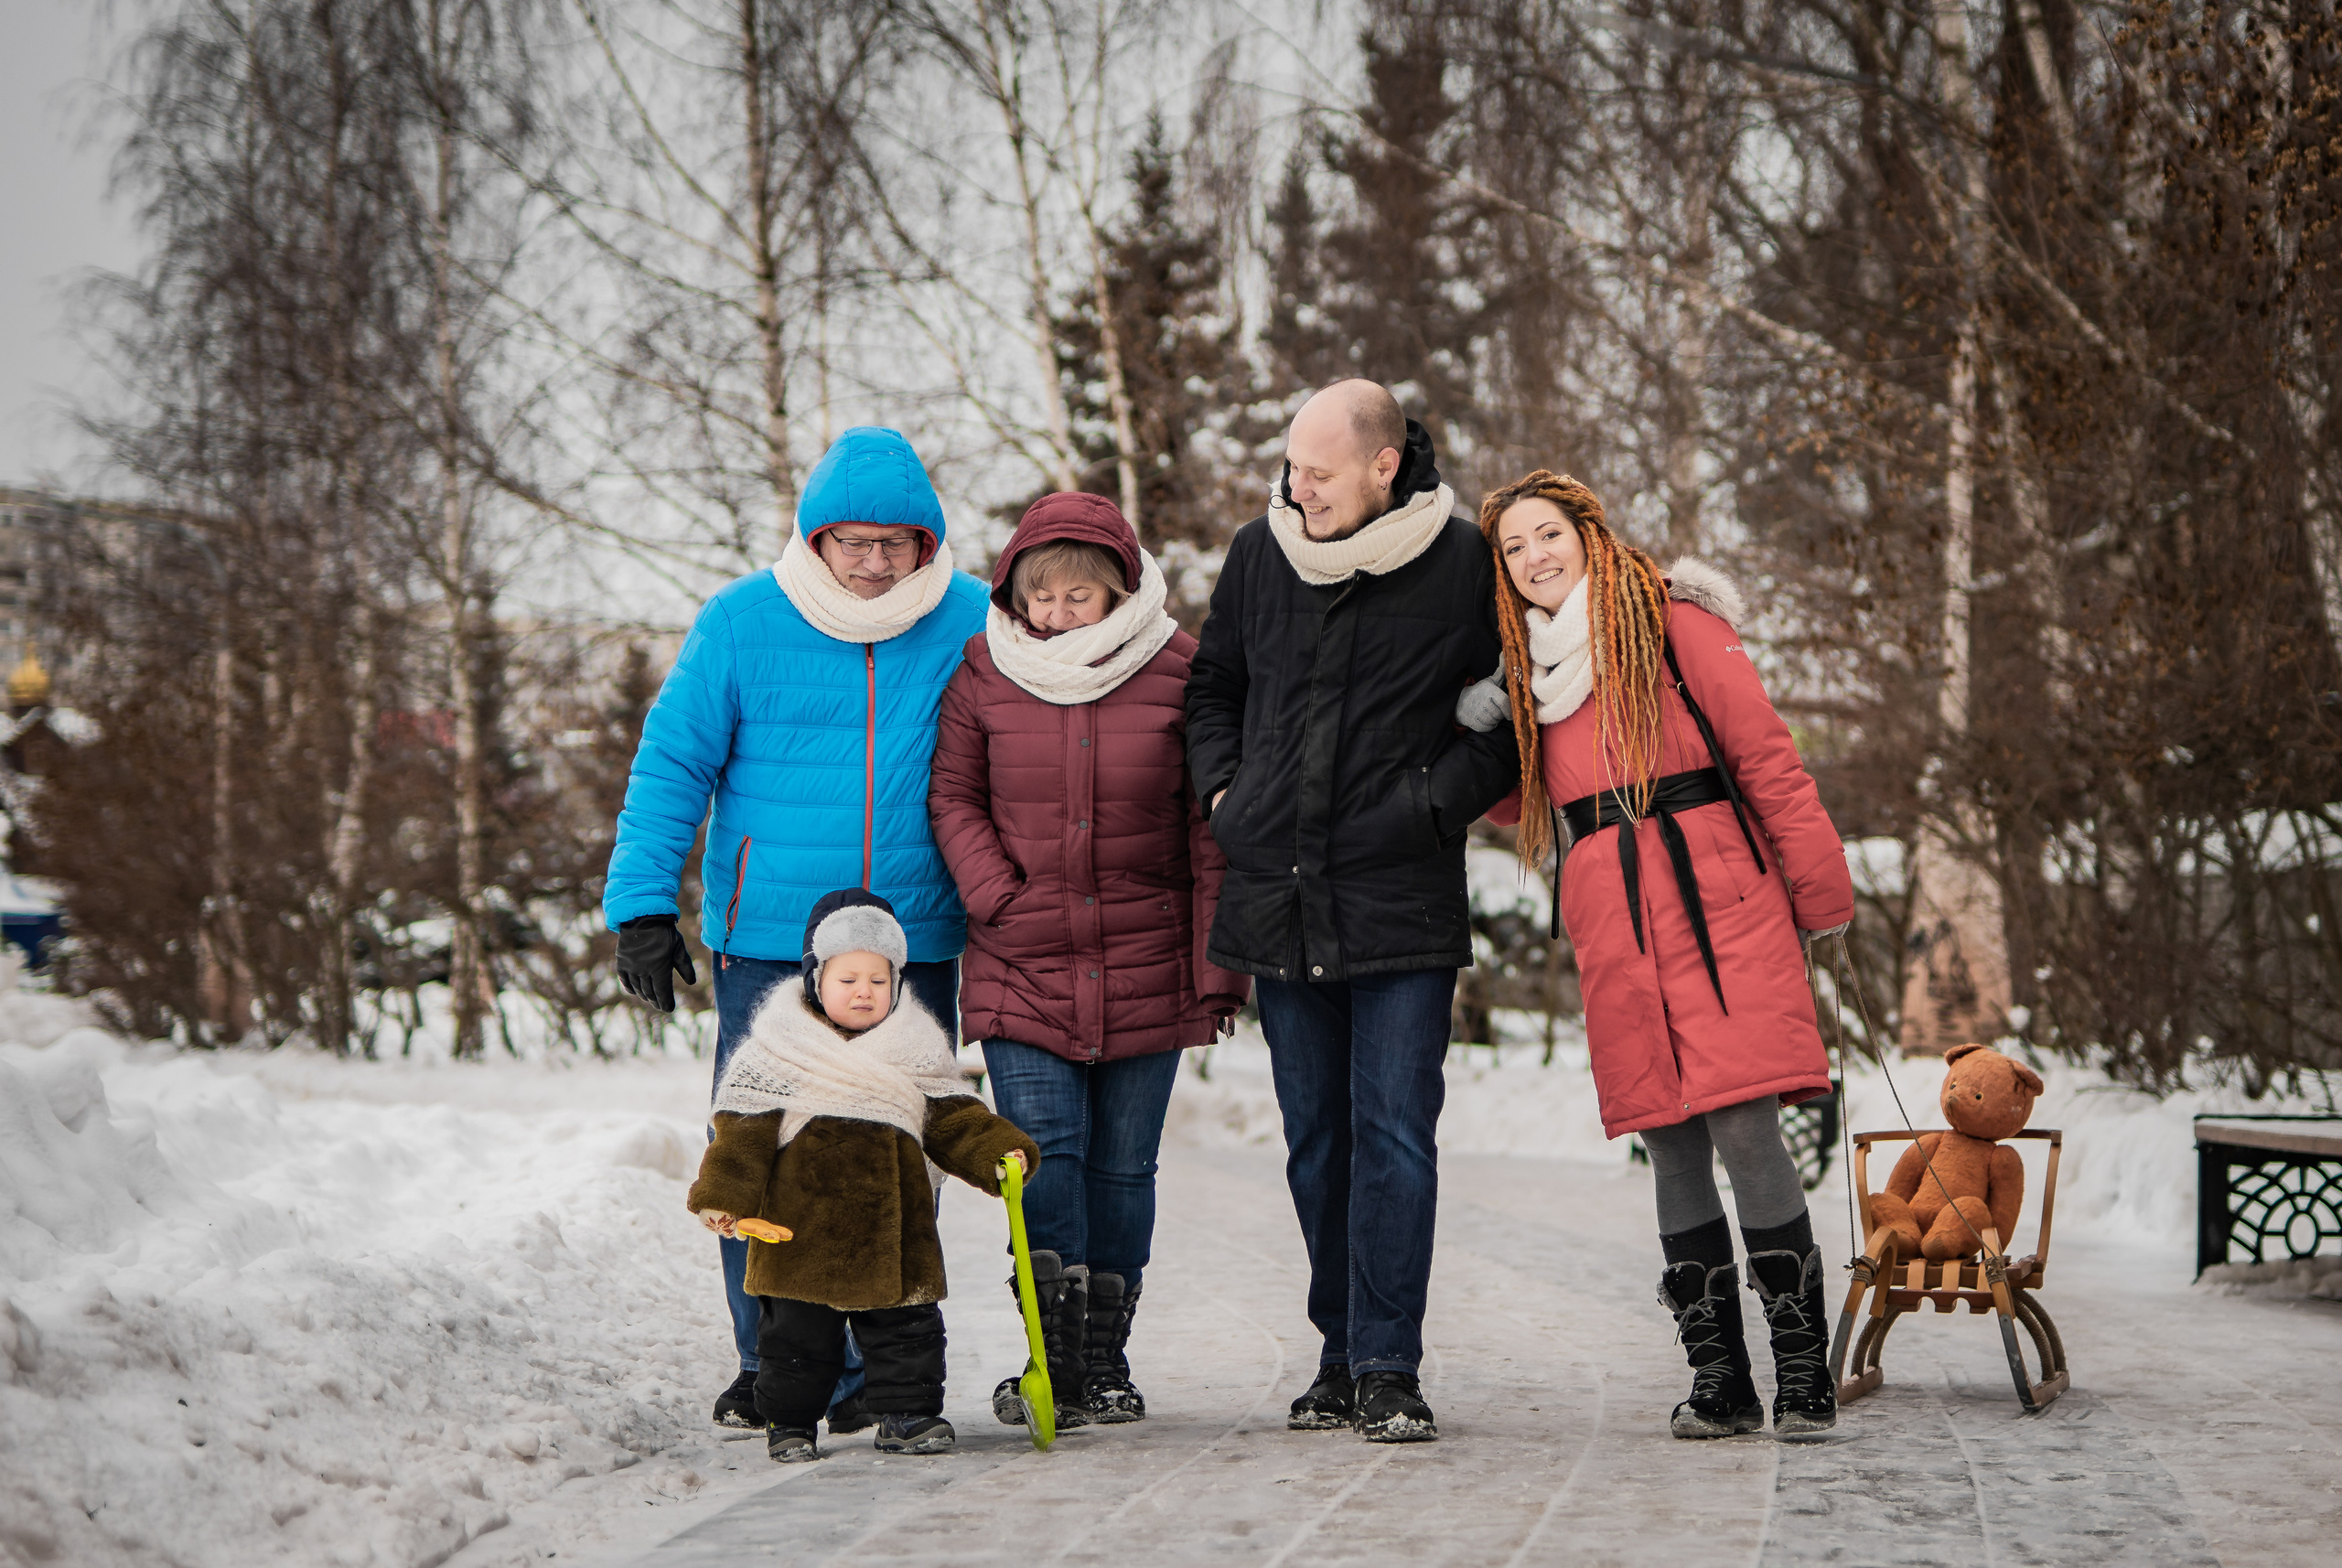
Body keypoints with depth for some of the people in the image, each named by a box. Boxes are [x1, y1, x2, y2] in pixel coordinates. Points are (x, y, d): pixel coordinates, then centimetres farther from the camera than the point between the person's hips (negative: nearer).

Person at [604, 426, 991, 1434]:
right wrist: (641, 906, -5)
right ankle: (771, 1363, 15)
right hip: (767, 943, 0)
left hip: (915, 945, 1)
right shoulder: (743, 622, -2)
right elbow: (671, 764, 1)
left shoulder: (972, 626, 1)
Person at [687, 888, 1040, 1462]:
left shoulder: (916, 1046, 6)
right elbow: (745, 1127, -3)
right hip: (802, 1224, -2)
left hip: (892, 1224, 2)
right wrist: (725, 1196, -9)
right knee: (797, 1330, 4)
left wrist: (997, 1152, -4)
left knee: (905, 1326, 5)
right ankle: (789, 1421, 19)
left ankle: (907, 1414, 17)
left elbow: (952, 1119, 10)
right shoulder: (779, 1046, -3)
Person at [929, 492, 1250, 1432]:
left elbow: (1214, 828, 0)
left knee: (1121, 1166, 6)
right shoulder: (984, 675, 1)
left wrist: (1219, 965, -3)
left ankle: (1106, 1363, 16)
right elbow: (952, 797, 8)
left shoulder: (1176, 672, -2)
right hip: (1022, 967, 0)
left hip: (1145, 967, 0)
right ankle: (1053, 1363, -6)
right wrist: (998, 897, -7)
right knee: (1042, 1151, -10)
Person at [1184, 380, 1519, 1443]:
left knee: (1394, 1133, -7)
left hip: (1401, 904, -4)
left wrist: (1439, 800, -8)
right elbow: (1213, 685, 22)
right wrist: (1221, 790, 8)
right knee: (1314, 1140, 11)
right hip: (1280, 902, 5)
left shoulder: (1462, 566, -6)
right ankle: (1343, 1355, 21)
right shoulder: (1260, 554, 6)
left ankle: (1387, 1371, -3)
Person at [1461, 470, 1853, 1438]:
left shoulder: (1676, 623, 2)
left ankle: (1803, 1372, -6)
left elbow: (1766, 757, 1)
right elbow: (1516, 802, 25)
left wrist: (1822, 897, -2)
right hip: (1609, 918, 5)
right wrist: (1479, 737, 5)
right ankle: (1718, 1378, 8)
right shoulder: (1529, 667, 18)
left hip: (1716, 895, -5)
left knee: (1744, 1129, -13)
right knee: (1671, 1149, 2)